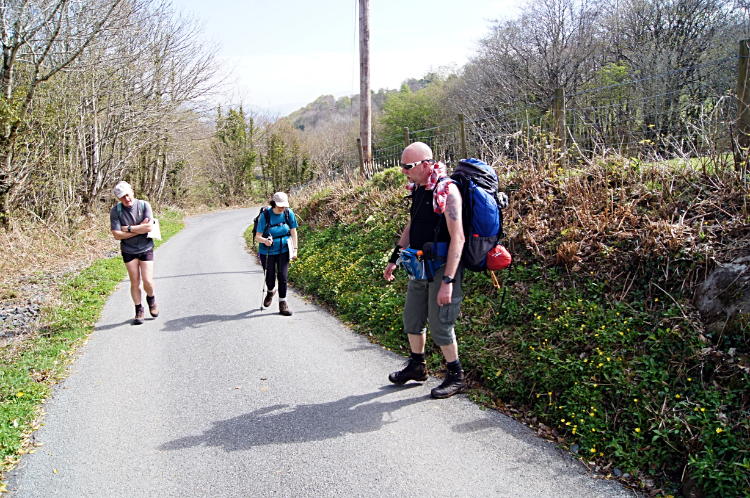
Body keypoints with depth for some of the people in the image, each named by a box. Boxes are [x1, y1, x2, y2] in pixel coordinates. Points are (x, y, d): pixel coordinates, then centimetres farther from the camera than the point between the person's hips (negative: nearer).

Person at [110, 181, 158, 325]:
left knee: (148, 281, -4)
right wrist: (139, 229, -15)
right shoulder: (116, 211, -8)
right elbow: (117, 235, -14)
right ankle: (138, 310, 18)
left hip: (146, 249, 0)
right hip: (128, 251, 0)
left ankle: (151, 299, 28)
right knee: (135, 282, 1)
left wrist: (128, 228, -15)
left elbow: (149, 227, -18)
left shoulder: (144, 205, -8)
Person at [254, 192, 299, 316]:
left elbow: (293, 232, 3)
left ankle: (282, 303, 8)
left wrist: (295, 249, -1)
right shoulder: (265, 215, -17)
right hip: (267, 252, -1)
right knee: (270, 278, 6)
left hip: (283, 250, 2)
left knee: (283, 276, -8)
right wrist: (264, 240, -40)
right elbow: (257, 236, -17)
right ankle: (270, 291, 43)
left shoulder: (289, 213, -8)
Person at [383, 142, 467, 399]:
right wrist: (394, 259, 20)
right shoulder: (418, 189, 7)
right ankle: (417, 367, 36)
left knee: (439, 325, -1)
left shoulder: (446, 190, -19)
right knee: (412, 319, 16)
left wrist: (447, 281, -28)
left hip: (443, 268, -8)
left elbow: (458, 238, -24)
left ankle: (456, 377, 18)